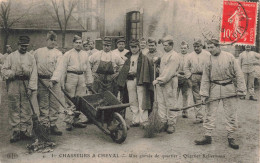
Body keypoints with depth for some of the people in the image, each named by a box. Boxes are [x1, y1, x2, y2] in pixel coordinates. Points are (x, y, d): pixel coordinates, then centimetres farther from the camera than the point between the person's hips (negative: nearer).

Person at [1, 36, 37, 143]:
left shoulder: (31, 57, 9)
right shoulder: (11, 56, 9)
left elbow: (34, 74, 3)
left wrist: (31, 88, -6)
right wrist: (14, 73, -13)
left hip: (26, 85, 0)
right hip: (13, 85, 0)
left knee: (26, 109, -1)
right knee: (14, 109, 1)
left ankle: (25, 131, 7)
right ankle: (15, 132, 6)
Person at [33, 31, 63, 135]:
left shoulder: (58, 53, 6)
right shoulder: (38, 52, 11)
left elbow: (58, 68, -6)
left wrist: (53, 81, -17)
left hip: (54, 81, 0)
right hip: (42, 81, 0)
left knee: (55, 104, 1)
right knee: (43, 104, 2)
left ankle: (53, 125, 9)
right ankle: (44, 125, 9)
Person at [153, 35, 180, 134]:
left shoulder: (174, 56, -11)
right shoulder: (164, 54, 16)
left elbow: (169, 72, -17)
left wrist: (159, 80, -19)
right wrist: (156, 60, 10)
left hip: (170, 82, -8)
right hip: (160, 81, 8)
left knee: (170, 104, -1)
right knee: (161, 103, 9)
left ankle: (171, 125, 9)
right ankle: (164, 122, 17)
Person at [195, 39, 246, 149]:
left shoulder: (229, 57, -3)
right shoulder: (208, 60, 2)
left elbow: (238, 74, -1)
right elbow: (205, 78, 3)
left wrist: (240, 89, -5)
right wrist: (204, 94, -1)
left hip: (229, 88, -1)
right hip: (214, 88, 2)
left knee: (231, 114, 4)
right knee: (210, 113, 3)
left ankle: (231, 138, 17)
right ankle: (207, 137, 13)